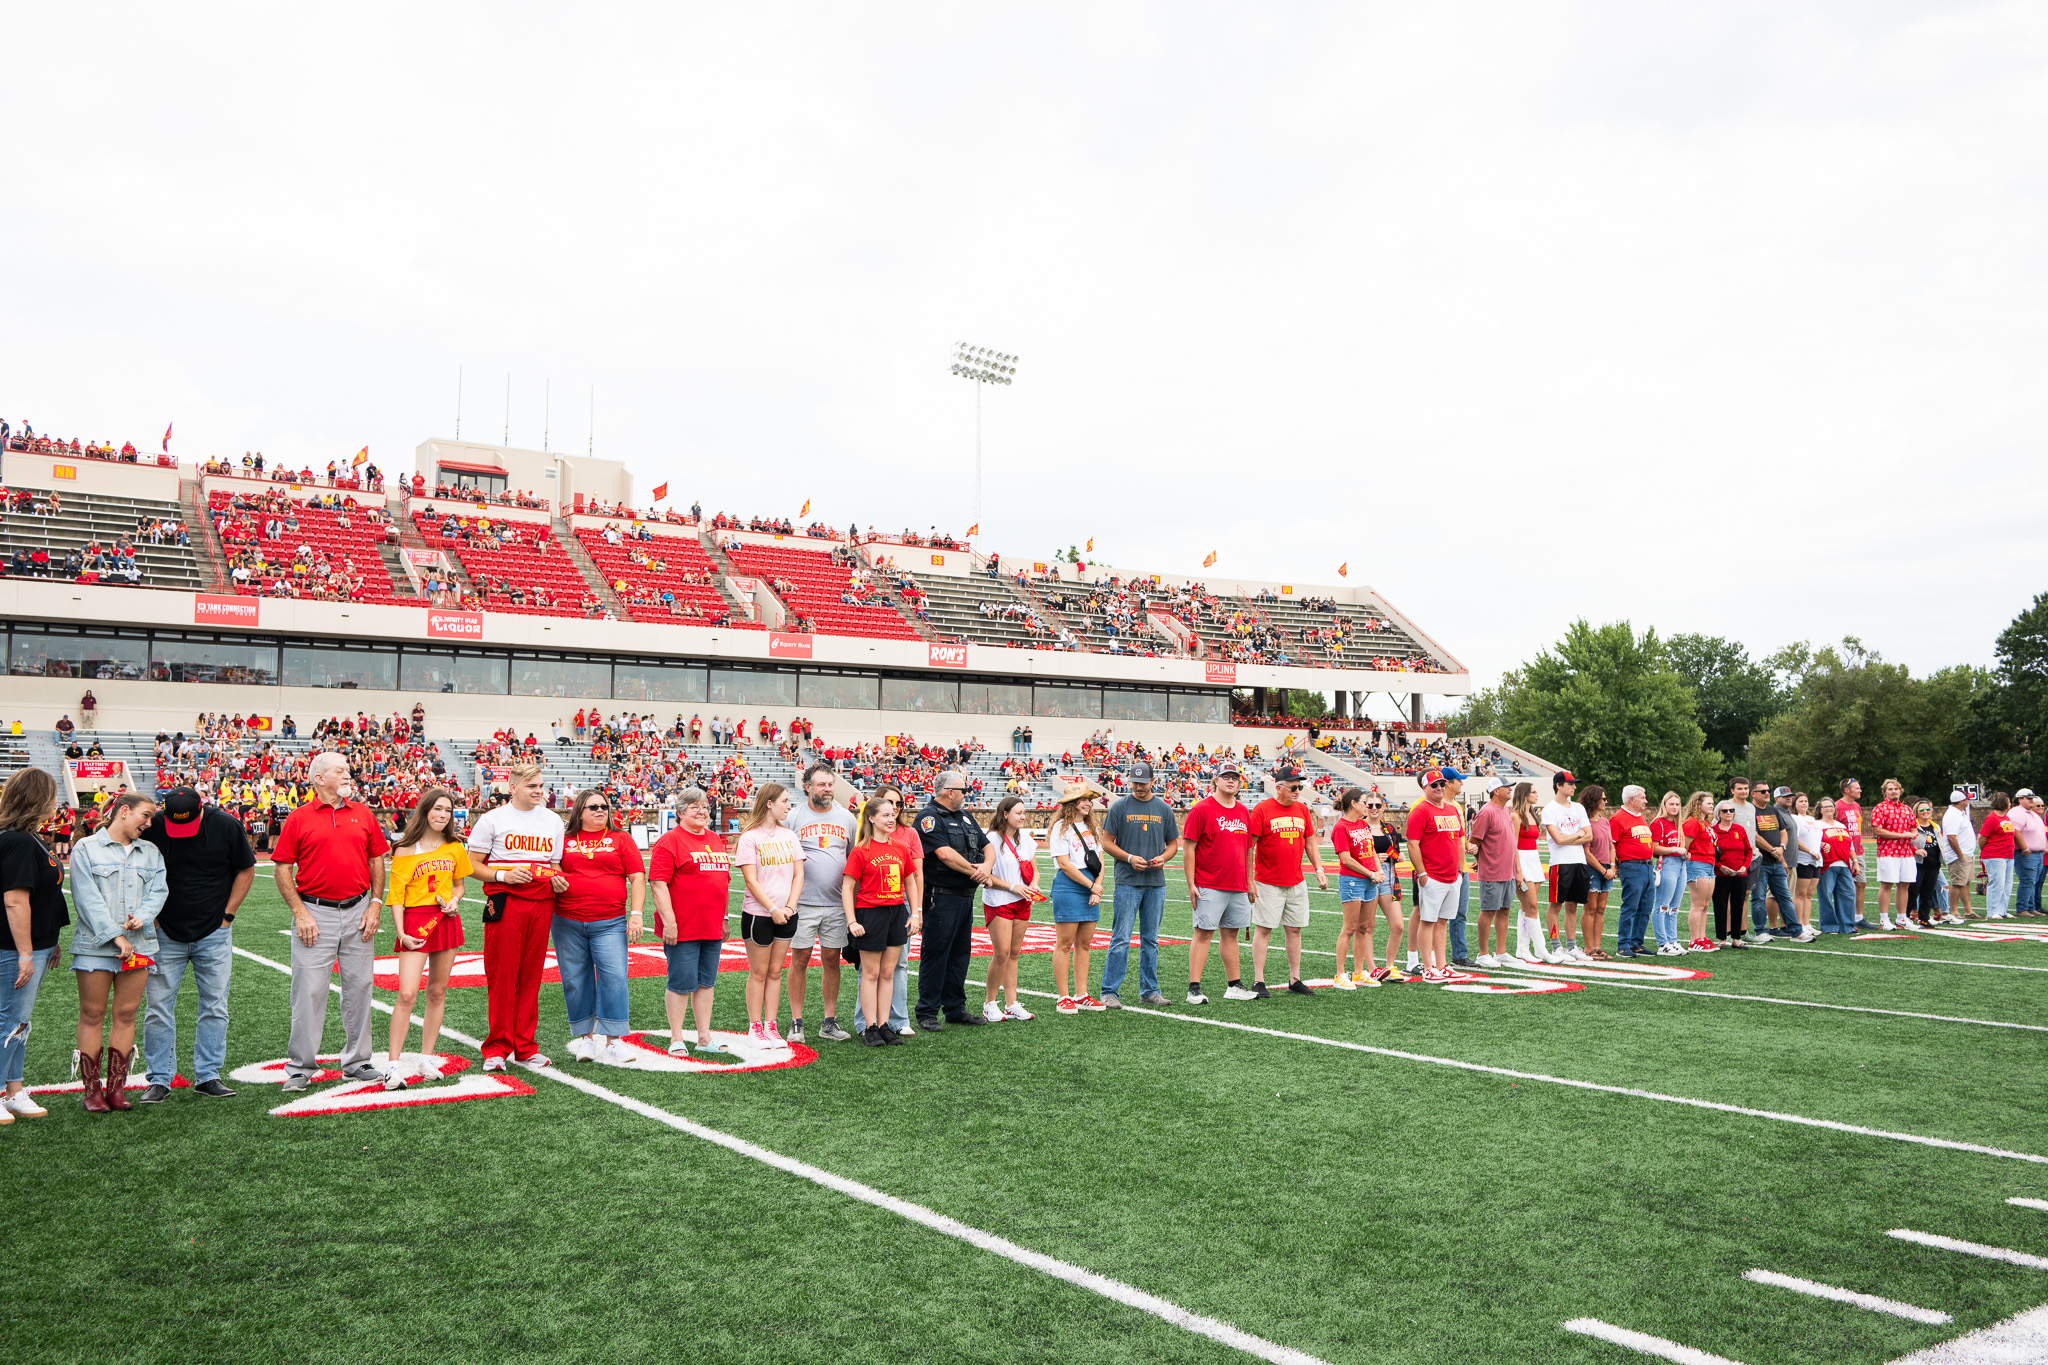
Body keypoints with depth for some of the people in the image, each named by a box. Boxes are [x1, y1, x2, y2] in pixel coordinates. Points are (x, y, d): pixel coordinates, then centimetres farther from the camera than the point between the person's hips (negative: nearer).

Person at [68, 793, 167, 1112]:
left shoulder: (151, 852, 15)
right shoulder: (86, 849, 1)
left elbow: (158, 891, 7)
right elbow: (88, 897, -7)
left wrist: (142, 917, -14)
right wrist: (115, 935, -14)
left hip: (139, 944, 4)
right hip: (95, 944, -4)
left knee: (126, 1014, 4)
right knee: (92, 1015, 1)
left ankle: (116, 1086, 10)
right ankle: (92, 1088, 7)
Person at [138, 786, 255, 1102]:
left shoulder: (227, 825, -8)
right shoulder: (151, 827, -8)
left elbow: (246, 870, 4)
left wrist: (227, 915, 0)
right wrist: (151, 917, -1)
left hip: (214, 934, 0)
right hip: (165, 934, 0)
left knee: (215, 1007, 3)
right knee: (158, 1008, 0)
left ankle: (208, 1075, 13)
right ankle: (159, 1079, 10)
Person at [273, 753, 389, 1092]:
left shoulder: (364, 814, 9)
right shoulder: (298, 819, 0)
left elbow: (376, 860, 13)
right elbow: (282, 869, 0)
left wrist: (376, 904, 4)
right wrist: (299, 912, -9)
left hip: (358, 913, 3)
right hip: (315, 914, -3)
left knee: (358, 987, 8)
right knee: (309, 990, -3)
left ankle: (356, 1061, 19)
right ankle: (300, 1067, 7)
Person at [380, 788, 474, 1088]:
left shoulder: (454, 848, 10)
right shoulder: (405, 850, -2)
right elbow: (395, 894, -4)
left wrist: (455, 900, 0)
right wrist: (400, 932, -12)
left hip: (446, 920, 4)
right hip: (415, 920, -4)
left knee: (437, 992, 8)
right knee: (407, 994, -12)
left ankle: (426, 1059, 18)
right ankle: (393, 1064, -7)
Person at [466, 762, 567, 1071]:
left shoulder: (553, 821, 16)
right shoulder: (492, 819, 2)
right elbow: (473, 864, 1)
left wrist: (558, 880, 1)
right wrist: (503, 875, -15)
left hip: (541, 903, 4)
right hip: (504, 903, -4)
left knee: (531, 976, 7)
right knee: (501, 976, -3)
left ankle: (525, 1046, 14)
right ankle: (497, 1047, 5)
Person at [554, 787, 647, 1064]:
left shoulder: (620, 839, 8)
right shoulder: (565, 841, 10)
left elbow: (637, 878, 4)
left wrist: (636, 914, -4)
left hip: (609, 923, -1)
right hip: (568, 922, 2)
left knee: (613, 977, -10)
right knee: (575, 979, 5)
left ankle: (611, 1041, -5)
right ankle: (585, 1036, 17)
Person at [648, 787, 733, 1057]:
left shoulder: (716, 840, 15)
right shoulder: (670, 841, -8)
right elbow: (658, 883, -14)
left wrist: (723, 918, 21)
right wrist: (669, 921, -18)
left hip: (712, 928, 7)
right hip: (682, 929, -7)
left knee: (706, 982, 12)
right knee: (682, 983, -2)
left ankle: (705, 1037, 20)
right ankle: (676, 1040, 9)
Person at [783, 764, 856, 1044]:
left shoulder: (846, 818, 11)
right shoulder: (792, 818, 1)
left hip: (837, 903, 3)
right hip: (802, 902, -3)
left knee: (832, 960, 6)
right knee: (799, 960, 0)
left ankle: (829, 1022, 14)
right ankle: (796, 1023, 8)